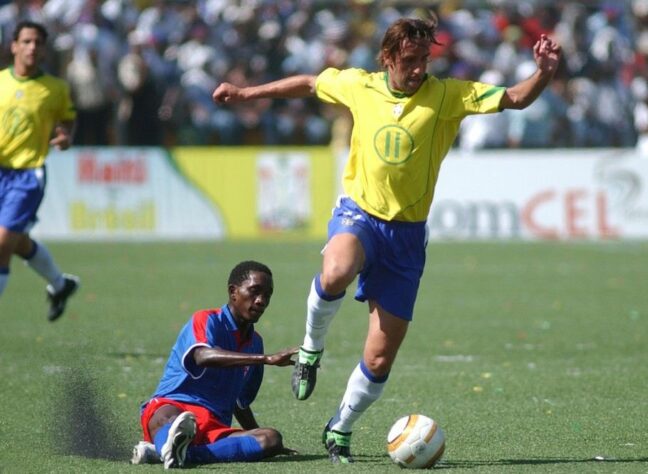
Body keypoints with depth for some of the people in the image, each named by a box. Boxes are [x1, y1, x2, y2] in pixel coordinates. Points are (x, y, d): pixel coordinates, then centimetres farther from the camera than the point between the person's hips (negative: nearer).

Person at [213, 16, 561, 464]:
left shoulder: (448, 95, -6)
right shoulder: (359, 86, 0)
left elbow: (515, 98, -13)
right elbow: (308, 84, 18)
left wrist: (544, 73, -32)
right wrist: (247, 93, 24)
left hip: (407, 233, 0)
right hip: (359, 213, 0)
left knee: (380, 359, 0)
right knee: (336, 274, -38)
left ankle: (340, 430, 25)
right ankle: (312, 347, -7)